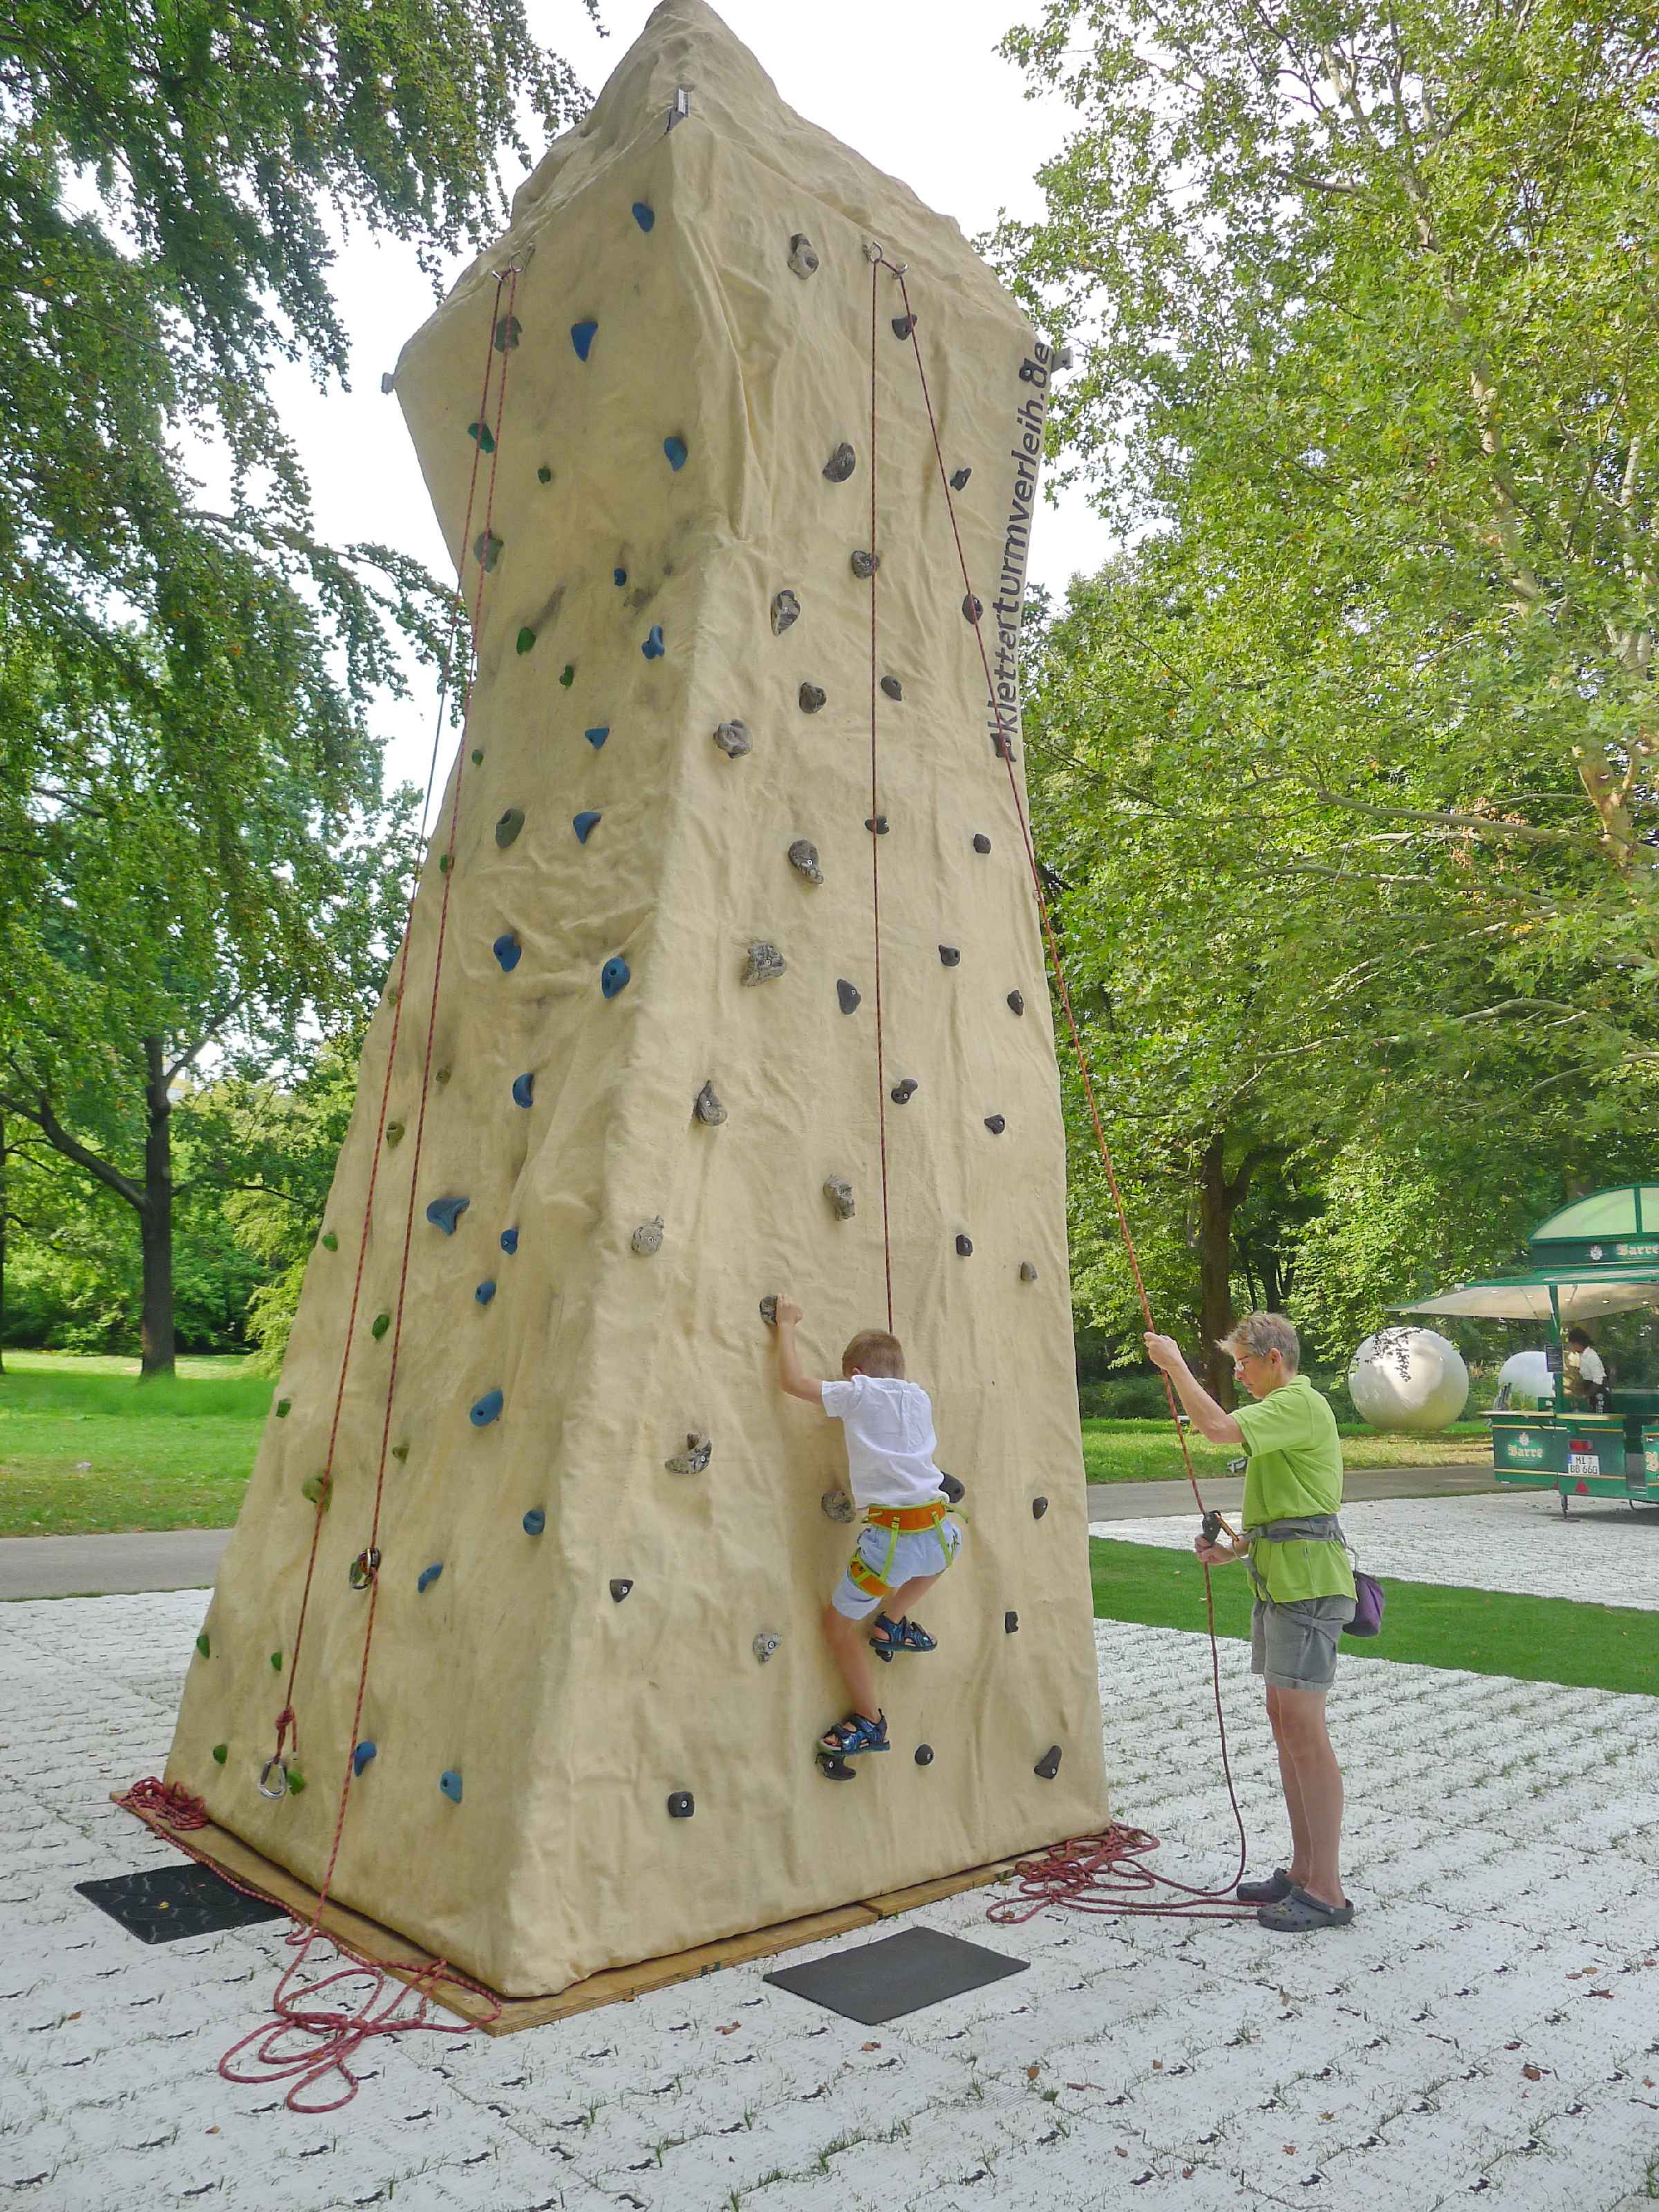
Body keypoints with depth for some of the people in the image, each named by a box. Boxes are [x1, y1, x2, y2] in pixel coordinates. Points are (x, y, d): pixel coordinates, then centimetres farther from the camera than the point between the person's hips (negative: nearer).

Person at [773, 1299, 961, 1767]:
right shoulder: (920, 1397, 15)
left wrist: (787, 1325, 15)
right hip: (939, 1533, 5)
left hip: (889, 1538, -4)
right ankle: (892, 1622, 39)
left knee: (838, 1623, 18)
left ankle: (870, 1721, 25)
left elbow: (792, 1380, 1)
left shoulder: (859, 1393, 1)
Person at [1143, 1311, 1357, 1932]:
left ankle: (1327, 1892, -1)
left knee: (1304, 1728, -8)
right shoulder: (1282, 1407, 20)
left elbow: (1218, 1427, -28)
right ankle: (1302, 1870, 22)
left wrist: (1175, 1364, -17)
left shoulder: (1299, 1404, -13)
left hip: (1308, 1584, -11)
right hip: (1280, 1580, 11)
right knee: (1284, 1723, 13)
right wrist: (1235, 1550, 14)